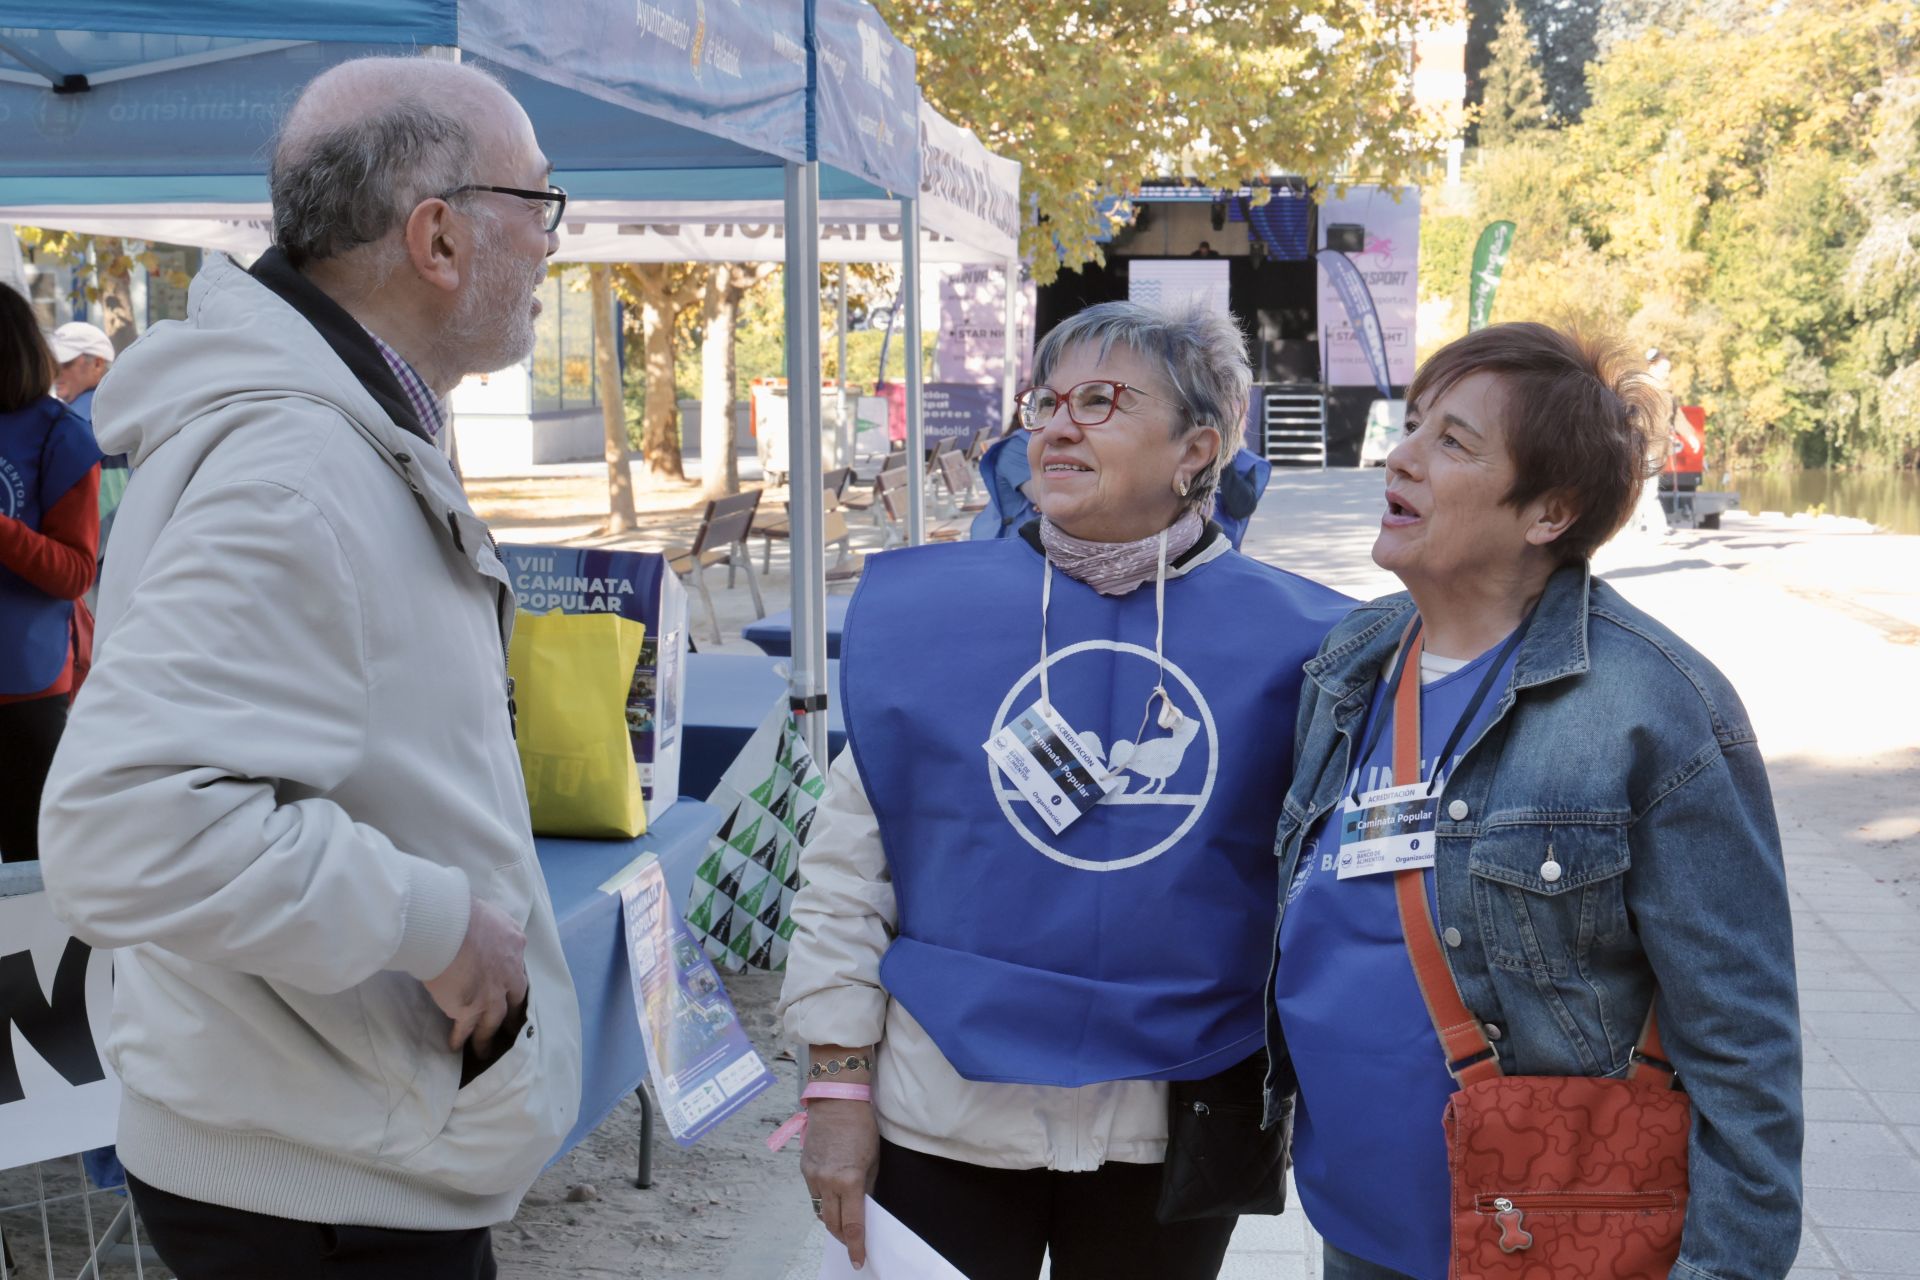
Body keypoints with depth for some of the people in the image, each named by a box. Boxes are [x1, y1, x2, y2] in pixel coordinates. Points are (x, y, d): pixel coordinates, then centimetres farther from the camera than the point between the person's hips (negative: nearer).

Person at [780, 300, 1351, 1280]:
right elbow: (847, 874, 0)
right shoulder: (921, 611, -3)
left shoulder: (1287, 640, -4)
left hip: (1171, 1130, 1)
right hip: (947, 1116, 0)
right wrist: (838, 1088, -2)